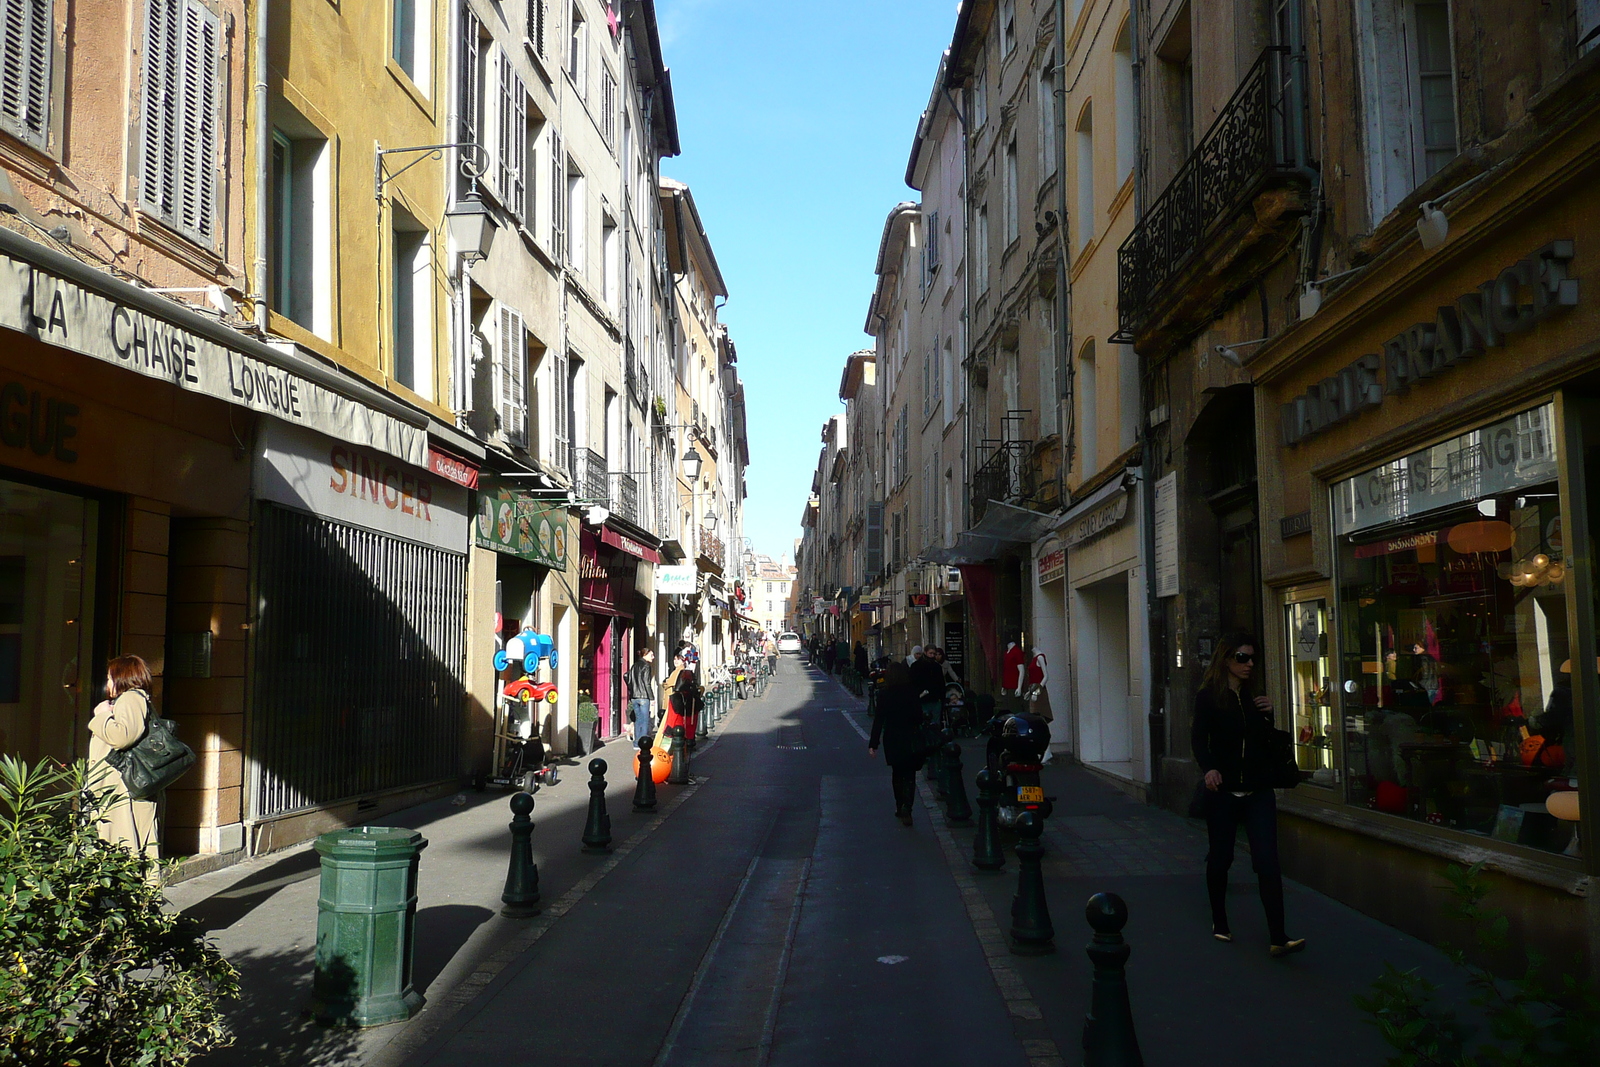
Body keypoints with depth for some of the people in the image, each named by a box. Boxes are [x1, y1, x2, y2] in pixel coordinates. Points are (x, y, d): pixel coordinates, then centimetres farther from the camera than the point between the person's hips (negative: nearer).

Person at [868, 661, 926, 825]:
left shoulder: (883, 694, -9)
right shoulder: (911, 693, -8)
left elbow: (878, 720, -9)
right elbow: (919, 717, -3)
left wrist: (873, 743, -6)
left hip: (892, 740, 1)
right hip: (911, 739, 0)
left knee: (897, 773, 19)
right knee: (909, 775, 3)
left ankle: (900, 807, 25)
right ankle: (906, 809, -13)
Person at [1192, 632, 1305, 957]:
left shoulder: (1256, 695, 9)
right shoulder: (1208, 696, -4)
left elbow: (1268, 741, 16)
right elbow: (1199, 739, -13)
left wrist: (1269, 713, -1)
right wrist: (1208, 769, -31)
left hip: (1259, 792, 3)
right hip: (1223, 791, -3)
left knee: (1268, 861, -7)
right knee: (1220, 857, 9)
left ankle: (1278, 937, -9)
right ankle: (1219, 922, 29)